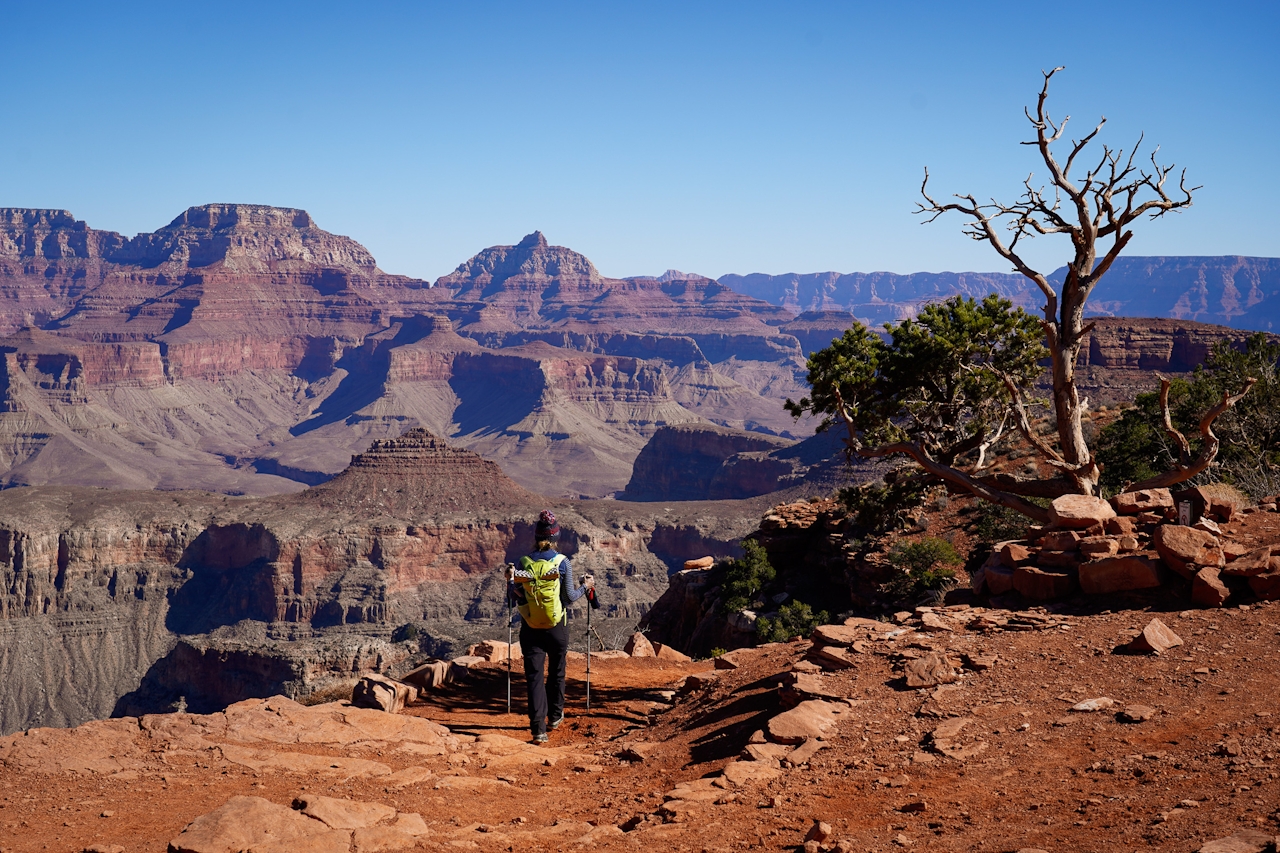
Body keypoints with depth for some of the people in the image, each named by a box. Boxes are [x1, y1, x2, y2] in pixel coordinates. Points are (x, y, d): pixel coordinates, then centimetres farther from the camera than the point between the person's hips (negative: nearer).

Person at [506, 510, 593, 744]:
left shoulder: (524, 562, -6)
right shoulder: (562, 562, -10)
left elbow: (515, 595, 1)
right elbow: (569, 597, -7)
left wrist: (510, 579, 20)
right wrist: (585, 586, 10)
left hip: (530, 628, 0)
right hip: (557, 627, 0)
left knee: (534, 676, 0)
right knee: (556, 672, 20)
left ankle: (538, 728, -10)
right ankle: (555, 716, 35)